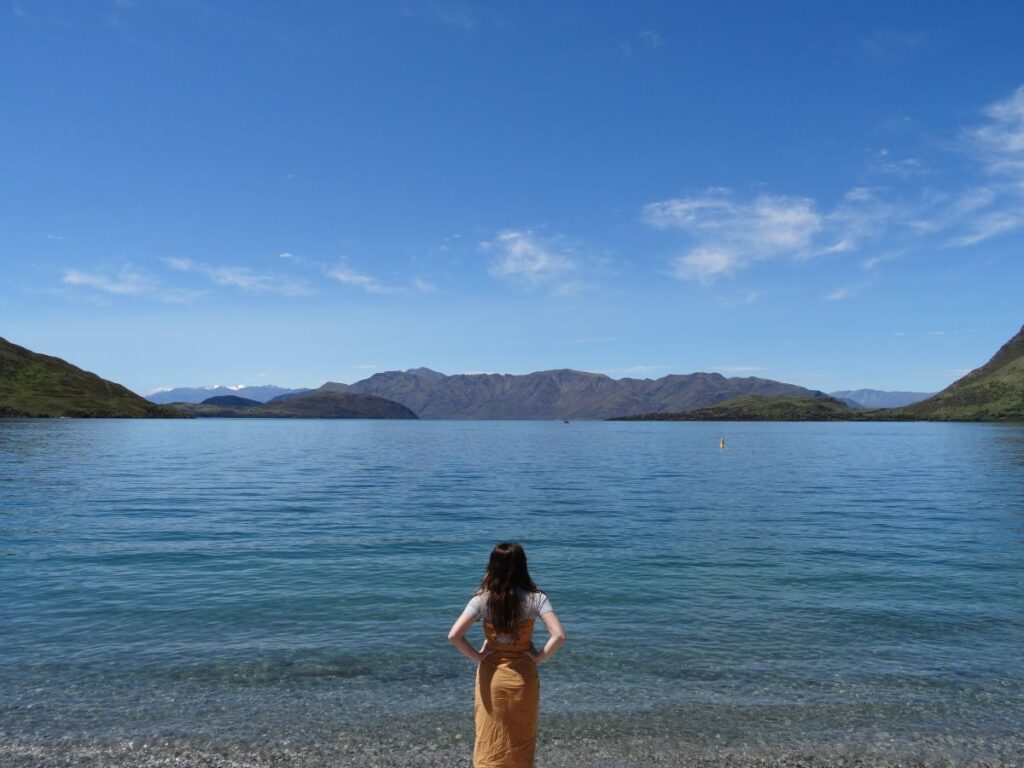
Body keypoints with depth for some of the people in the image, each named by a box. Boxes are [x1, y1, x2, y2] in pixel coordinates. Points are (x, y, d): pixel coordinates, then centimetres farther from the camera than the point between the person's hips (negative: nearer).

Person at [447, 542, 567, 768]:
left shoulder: (483, 599, -12)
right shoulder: (535, 598, -12)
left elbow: (454, 635, -19)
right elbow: (559, 635, -22)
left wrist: (476, 656, -6)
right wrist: (541, 657, -8)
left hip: (492, 677, 0)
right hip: (523, 678, 0)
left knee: (490, 742, 14)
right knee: (521, 743, 17)